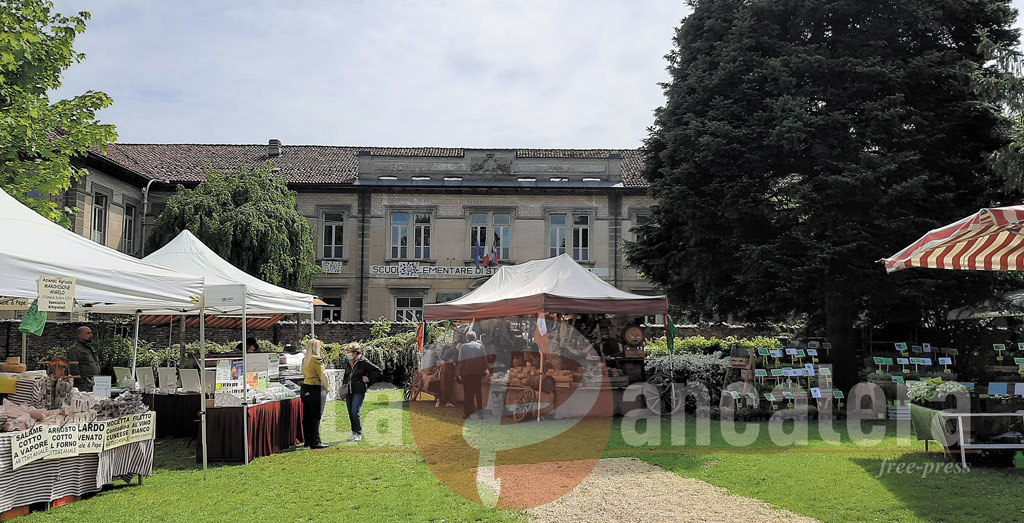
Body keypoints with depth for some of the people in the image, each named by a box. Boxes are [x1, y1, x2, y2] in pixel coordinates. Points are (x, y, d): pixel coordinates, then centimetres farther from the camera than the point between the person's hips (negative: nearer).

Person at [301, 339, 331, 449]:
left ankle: (308, 440, 18)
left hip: (305, 387, 8)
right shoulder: (316, 359, -13)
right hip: (316, 389, -8)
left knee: (307, 416, 11)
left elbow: (305, 374, 14)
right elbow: (322, 375, -10)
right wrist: (327, 388, 3)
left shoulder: (305, 359, 10)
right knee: (316, 417, -4)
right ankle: (315, 442, -3)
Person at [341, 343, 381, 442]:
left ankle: (358, 434, -1)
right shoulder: (348, 364, 12)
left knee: (355, 413, -12)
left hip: (359, 391, -6)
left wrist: (368, 379, -5)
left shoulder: (363, 362, -6)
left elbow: (377, 371, -3)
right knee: (350, 413, 7)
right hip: (349, 391, 6)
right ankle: (354, 433, 19)